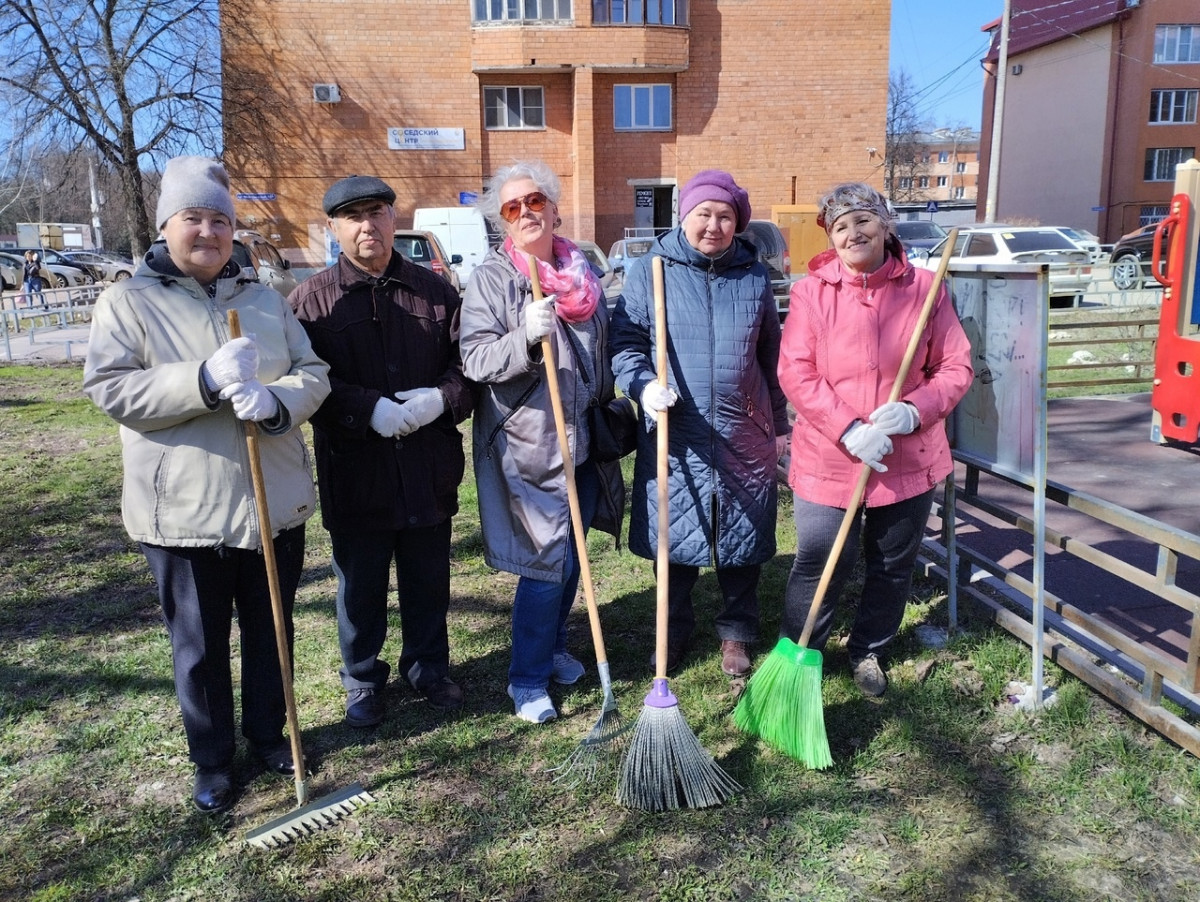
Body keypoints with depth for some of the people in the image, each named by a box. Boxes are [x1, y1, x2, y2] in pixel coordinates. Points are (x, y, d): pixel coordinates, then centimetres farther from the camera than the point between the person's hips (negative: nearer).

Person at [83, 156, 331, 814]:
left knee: (271, 633, 17)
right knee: (200, 648, 10)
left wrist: (276, 401, -21)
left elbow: (313, 374, 2)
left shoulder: (264, 300, 9)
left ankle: (268, 733, 38)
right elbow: (110, 388, -13)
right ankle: (211, 760, 30)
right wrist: (205, 381, -25)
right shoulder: (127, 301, -1)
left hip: (276, 504, 3)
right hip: (184, 513, -3)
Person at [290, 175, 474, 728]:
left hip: (430, 468, 2)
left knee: (429, 582, 16)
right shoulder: (312, 299, -3)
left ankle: (429, 669, 37)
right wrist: (368, 410, -21)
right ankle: (362, 681, 33)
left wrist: (443, 399, -14)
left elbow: (465, 362, 6)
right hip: (354, 472, -2)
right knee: (360, 587, 12)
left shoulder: (434, 290, 6)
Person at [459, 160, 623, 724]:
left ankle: (554, 649, 37)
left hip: (582, 440, 6)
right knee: (547, 561, -4)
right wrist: (526, 337, -32)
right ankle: (528, 680, 14)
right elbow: (476, 360, -16)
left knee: (571, 556, 15)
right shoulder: (491, 277, -6)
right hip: (527, 445, -6)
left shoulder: (582, 273, 11)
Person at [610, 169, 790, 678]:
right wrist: (645, 386, -21)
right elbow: (625, 344, -1)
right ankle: (674, 632, 30)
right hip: (674, 436, -2)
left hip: (744, 437, 2)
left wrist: (780, 427, 16)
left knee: (743, 539, 11)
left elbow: (770, 358, 13)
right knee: (674, 541, 9)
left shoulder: (755, 277, 8)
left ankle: (737, 633, 31)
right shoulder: (650, 272, -1)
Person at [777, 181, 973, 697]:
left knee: (894, 567, 18)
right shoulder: (812, 290, -6)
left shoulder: (924, 288, -1)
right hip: (828, 461, -2)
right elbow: (795, 372, -12)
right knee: (819, 568, 5)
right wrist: (849, 430, -22)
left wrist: (915, 410, -18)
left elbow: (956, 368, 1)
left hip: (910, 461, 3)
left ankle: (869, 650, 41)